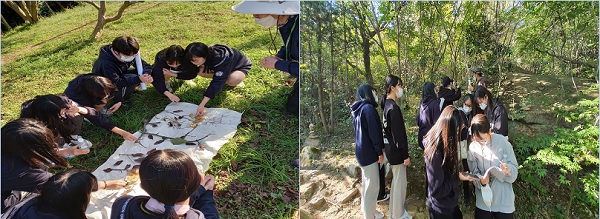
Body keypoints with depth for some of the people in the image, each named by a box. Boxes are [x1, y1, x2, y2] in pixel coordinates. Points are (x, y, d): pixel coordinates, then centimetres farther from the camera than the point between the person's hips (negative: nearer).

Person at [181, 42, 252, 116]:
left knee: (232, 81, -41)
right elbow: (191, 73, -12)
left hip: (241, 66, -6)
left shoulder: (220, 58, -41)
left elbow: (217, 82, -47)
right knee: (200, 71, -18)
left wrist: (202, 105, -52)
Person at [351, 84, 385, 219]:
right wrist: (380, 151, -11)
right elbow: (374, 131, -19)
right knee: (372, 186, -1)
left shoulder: (358, 109, 13)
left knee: (367, 184, 20)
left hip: (363, 151, 10)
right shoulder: (368, 108, -17)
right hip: (369, 152, -10)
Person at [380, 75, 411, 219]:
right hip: (397, 150, -10)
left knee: (396, 181, 20)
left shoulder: (387, 105, 8)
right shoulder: (393, 108, -22)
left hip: (391, 148, 10)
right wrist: (406, 155, -16)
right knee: (400, 183, 3)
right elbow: (398, 134, -22)